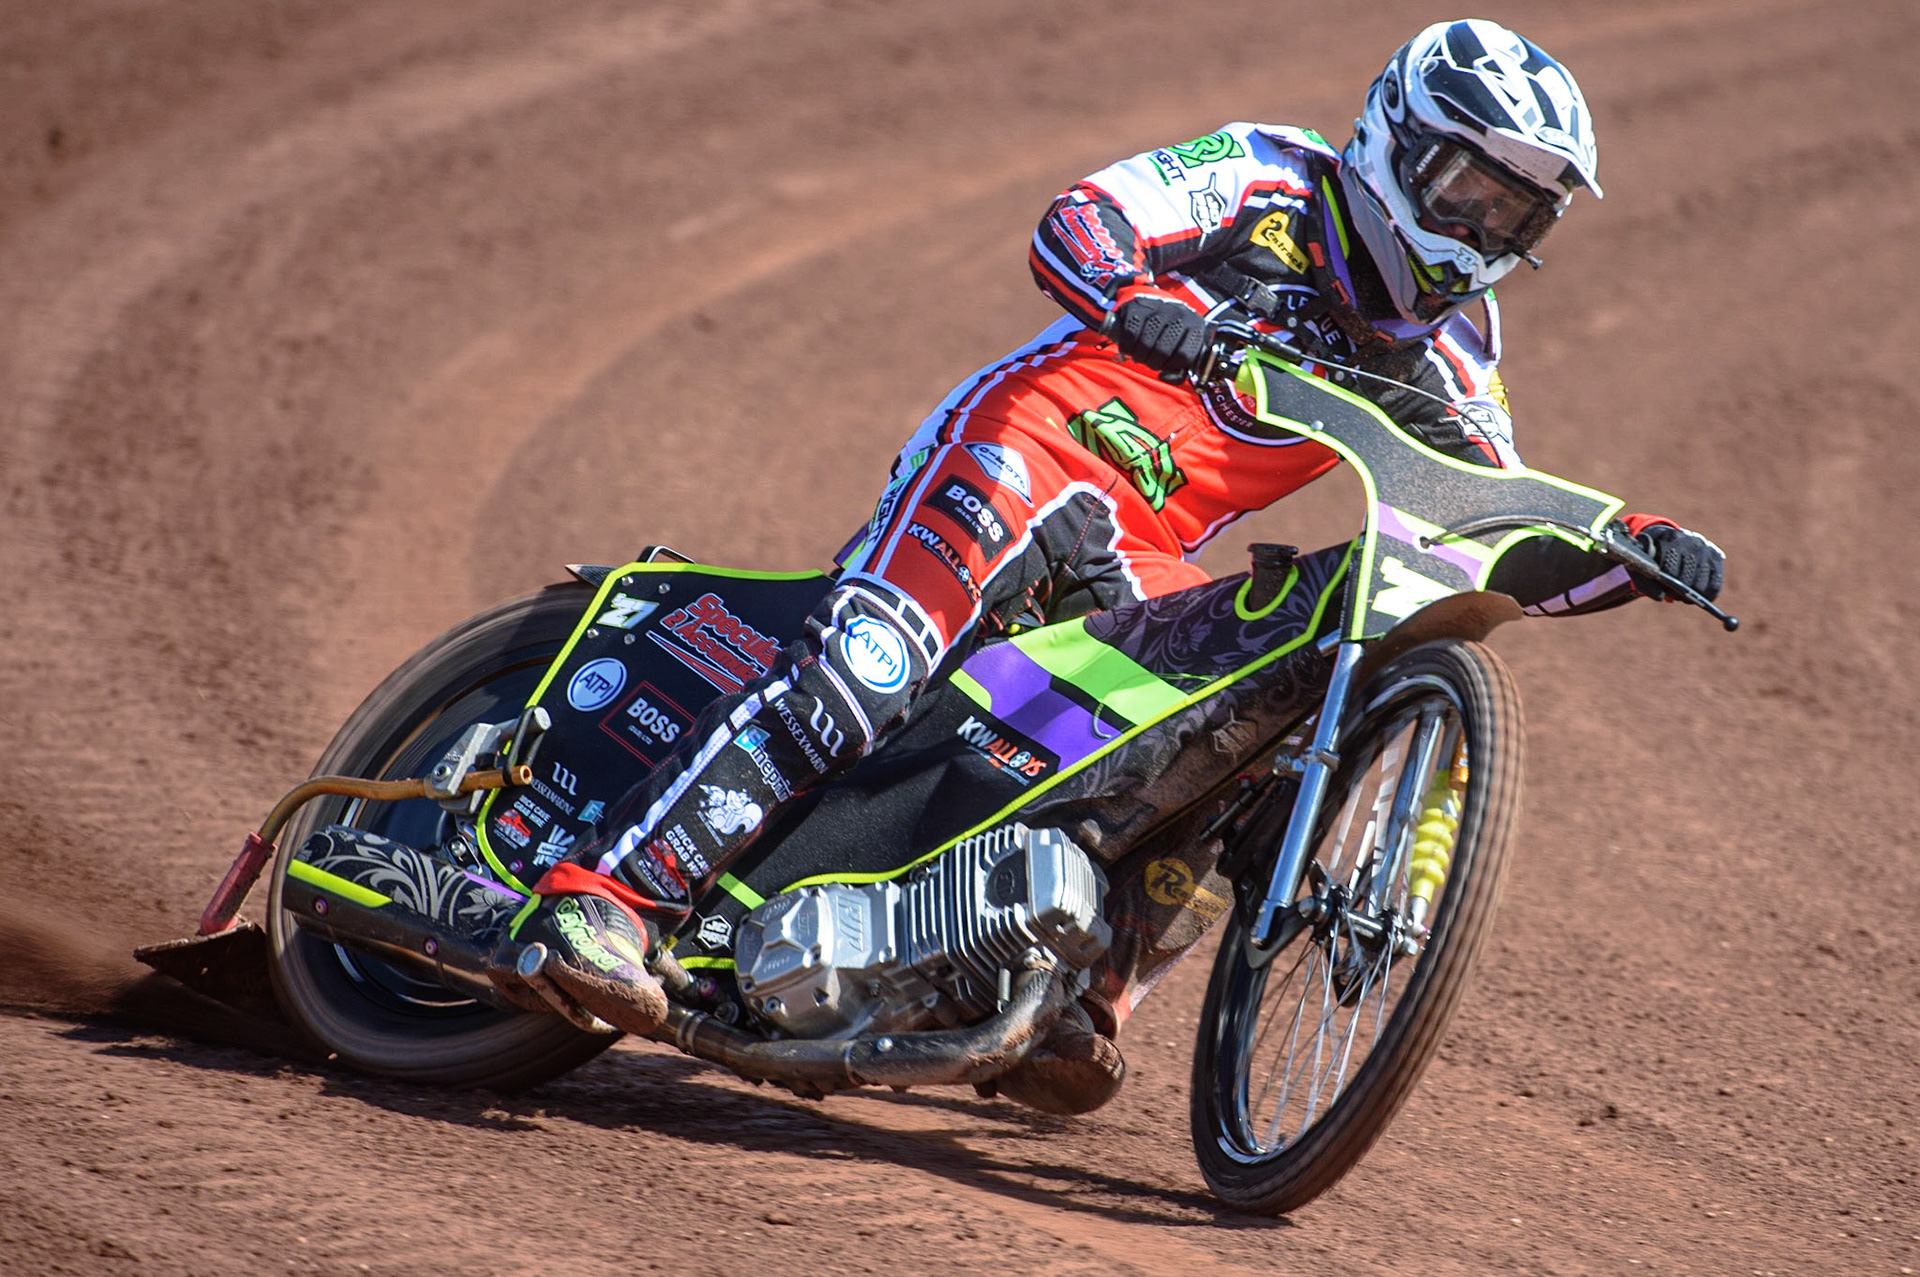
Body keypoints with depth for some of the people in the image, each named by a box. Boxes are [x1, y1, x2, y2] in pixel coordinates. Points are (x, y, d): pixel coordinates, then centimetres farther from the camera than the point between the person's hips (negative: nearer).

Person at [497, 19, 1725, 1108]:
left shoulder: (1442, 353, 16)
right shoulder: (1274, 176, 0)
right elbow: (1078, 222, -13)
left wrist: (1638, 549, -4)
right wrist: (1145, 303, -34)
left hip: (1143, 561, 7)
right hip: (1033, 439, -7)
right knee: (867, 660, -27)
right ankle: (608, 892, -34)